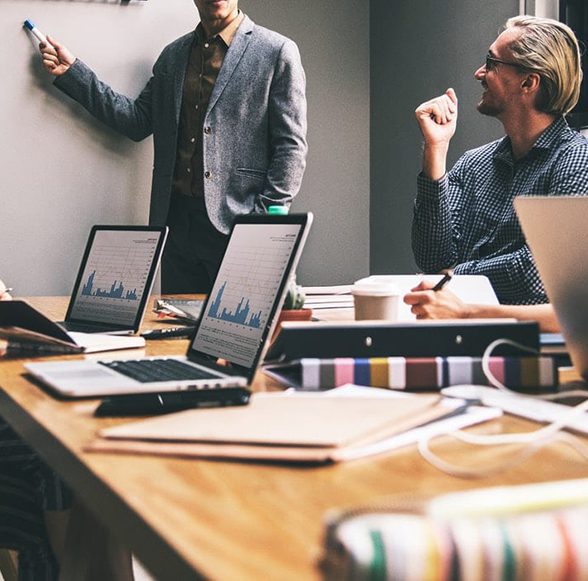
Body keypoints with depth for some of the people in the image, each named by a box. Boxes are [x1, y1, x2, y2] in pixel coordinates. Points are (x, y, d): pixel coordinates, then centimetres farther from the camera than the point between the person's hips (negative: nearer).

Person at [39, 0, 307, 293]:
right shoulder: (173, 55, 16)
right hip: (177, 222, 5)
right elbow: (137, 120, 13)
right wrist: (71, 72, 9)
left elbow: (291, 147, -5)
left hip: (236, 225, -5)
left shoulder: (278, 52, -1)